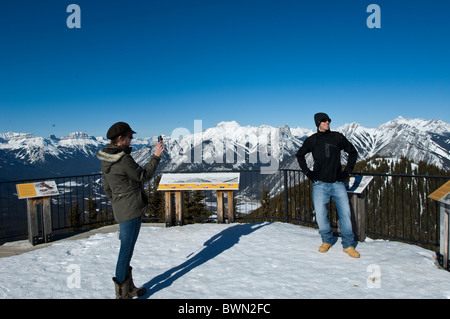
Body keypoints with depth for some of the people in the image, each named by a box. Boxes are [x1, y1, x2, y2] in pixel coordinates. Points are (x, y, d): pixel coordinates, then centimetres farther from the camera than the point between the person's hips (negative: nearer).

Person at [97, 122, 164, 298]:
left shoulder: (105, 159, 6)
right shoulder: (124, 160, -23)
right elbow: (144, 176, -9)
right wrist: (156, 156, -4)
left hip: (119, 209, 9)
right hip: (131, 209, -9)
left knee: (126, 248, 19)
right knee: (126, 250, 2)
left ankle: (129, 288, 34)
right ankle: (122, 293, 16)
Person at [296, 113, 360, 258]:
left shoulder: (338, 137, 4)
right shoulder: (312, 140, 3)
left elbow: (353, 152, 16)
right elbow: (299, 155, 19)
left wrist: (347, 171, 8)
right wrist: (307, 172, 9)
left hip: (338, 183, 0)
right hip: (320, 184, 0)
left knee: (345, 212, -5)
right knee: (320, 214, -3)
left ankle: (348, 245, 9)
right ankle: (327, 240, 20)